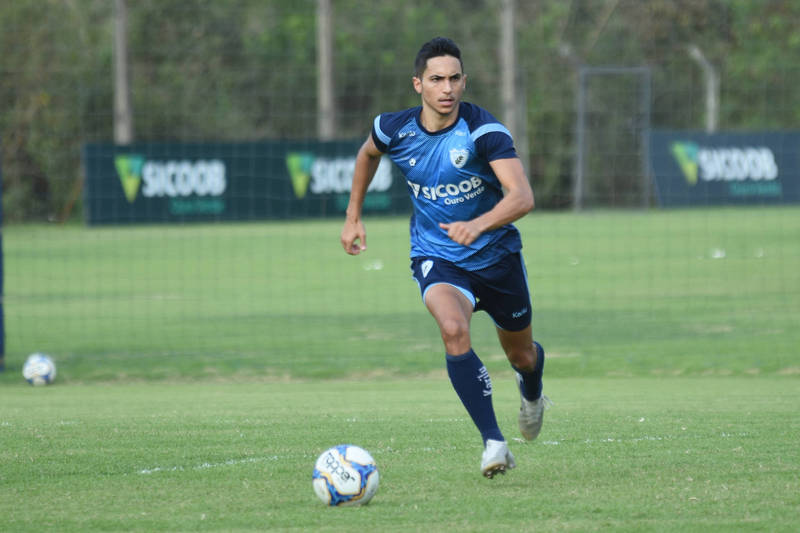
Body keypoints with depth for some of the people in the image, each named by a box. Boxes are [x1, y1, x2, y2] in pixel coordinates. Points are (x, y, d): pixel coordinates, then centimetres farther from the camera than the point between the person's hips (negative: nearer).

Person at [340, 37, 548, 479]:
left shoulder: (484, 131, -23)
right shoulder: (394, 129, -12)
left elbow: (522, 197, -35)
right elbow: (367, 154, 15)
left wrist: (478, 225, -52)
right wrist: (353, 216, 16)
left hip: (495, 253, 0)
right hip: (435, 256, 0)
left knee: (521, 353, 17)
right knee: (454, 330, -31)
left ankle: (531, 390, 58)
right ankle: (493, 442, -29)